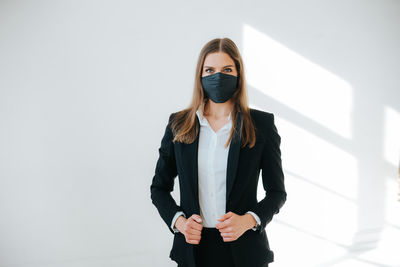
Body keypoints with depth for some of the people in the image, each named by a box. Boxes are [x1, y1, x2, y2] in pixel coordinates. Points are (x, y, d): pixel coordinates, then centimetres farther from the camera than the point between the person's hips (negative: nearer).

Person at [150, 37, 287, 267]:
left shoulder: (262, 124, -3)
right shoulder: (179, 124, 2)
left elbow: (277, 192, 2)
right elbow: (159, 187, 8)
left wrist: (248, 220, -14)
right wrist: (178, 221, -8)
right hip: (194, 247, 1)